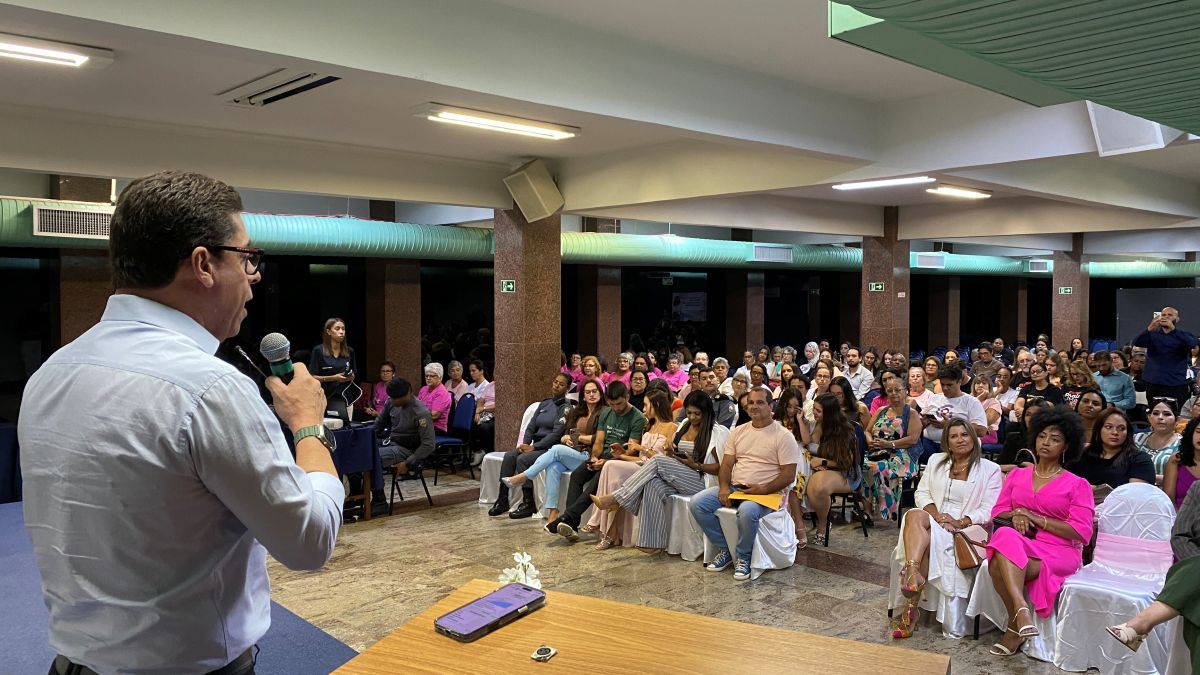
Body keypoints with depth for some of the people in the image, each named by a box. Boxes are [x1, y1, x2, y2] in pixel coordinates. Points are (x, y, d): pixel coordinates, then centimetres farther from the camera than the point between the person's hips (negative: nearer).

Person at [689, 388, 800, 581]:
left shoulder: (784, 436, -3)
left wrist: (763, 489, -19)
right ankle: (724, 549, 0)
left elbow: (789, 475, -8)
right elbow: (727, 464, 11)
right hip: (735, 488, 6)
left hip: (767, 493, -6)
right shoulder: (738, 431, 14)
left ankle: (743, 557, -11)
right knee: (698, 502, -16)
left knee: (747, 511, -39)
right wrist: (724, 487, -8)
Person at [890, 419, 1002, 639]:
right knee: (915, 514, -34)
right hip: (932, 520, 3)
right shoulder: (936, 461, 18)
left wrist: (960, 522, -17)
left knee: (929, 537, -34)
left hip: (967, 529, -3)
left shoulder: (990, 469, 7)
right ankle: (913, 576, -51)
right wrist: (937, 514, -10)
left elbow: (988, 510, -2)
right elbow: (922, 493, 10)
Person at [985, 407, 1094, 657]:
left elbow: (1081, 532, -4)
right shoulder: (1017, 475, 19)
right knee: (1006, 536, -36)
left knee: (1000, 566, -32)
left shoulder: (1077, 484, 7)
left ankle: (1014, 626, -22)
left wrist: (1035, 518, -10)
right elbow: (998, 512, 15)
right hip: (1019, 543, 3)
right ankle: (1022, 611, -42)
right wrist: (1015, 516, -9)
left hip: (1059, 551, -3)